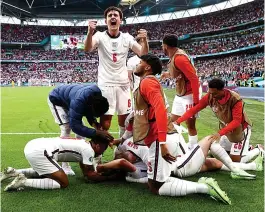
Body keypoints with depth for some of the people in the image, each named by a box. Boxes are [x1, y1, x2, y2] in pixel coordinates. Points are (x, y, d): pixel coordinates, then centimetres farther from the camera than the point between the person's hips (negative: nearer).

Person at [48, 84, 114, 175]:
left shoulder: (97, 98, -24)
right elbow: (75, 126, -45)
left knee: (80, 127, -1)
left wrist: (93, 122, -25)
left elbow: (87, 110, -6)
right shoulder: (78, 101, -46)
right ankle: (65, 166, -11)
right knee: (66, 129, -18)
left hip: (69, 99, 7)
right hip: (56, 100, -7)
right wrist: (97, 133, -50)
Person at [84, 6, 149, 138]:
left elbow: (143, 54, -1)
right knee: (105, 118, -8)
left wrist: (144, 40, -21)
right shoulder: (100, 36, -5)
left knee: (124, 118, 8)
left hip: (123, 84, 3)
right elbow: (87, 50, -23)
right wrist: (90, 32, -42)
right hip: (105, 84, -3)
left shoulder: (127, 37, 4)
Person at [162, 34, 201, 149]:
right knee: (174, 121, 14)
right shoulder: (174, 56, 6)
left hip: (189, 95, -10)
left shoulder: (179, 58, -24)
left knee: (190, 125, -1)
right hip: (180, 95, 10)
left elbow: (194, 79, -26)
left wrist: (196, 101, -25)